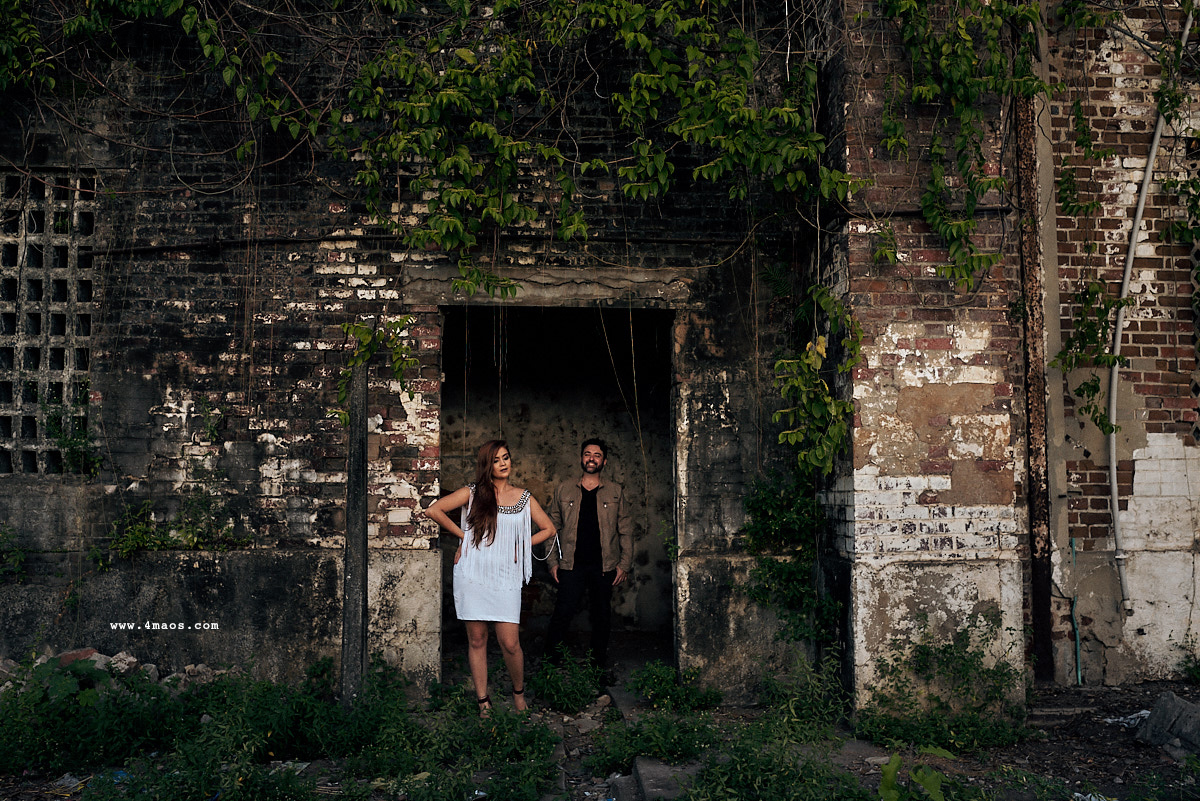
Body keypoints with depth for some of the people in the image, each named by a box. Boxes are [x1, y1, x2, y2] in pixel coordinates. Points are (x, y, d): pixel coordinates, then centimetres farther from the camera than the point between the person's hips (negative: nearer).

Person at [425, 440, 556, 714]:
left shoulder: (523, 497, 9)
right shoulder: (473, 493, 4)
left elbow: (548, 529, 16)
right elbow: (433, 510, 0)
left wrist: (519, 547, 6)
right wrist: (462, 535, 2)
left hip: (505, 578, 1)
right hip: (472, 575, 0)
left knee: (510, 644, -5)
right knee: (477, 641, 5)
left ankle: (519, 692, 21)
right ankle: (483, 702, 16)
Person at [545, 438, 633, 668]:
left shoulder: (615, 492, 7)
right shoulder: (564, 490, 7)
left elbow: (625, 530, 7)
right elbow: (552, 527, 9)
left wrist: (624, 564, 0)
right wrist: (552, 561, 2)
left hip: (604, 566, 1)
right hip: (571, 565, -1)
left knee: (602, 617, 7)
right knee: (562, 613, -5)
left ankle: (600, 665, 19)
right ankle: (550, 662, 8)